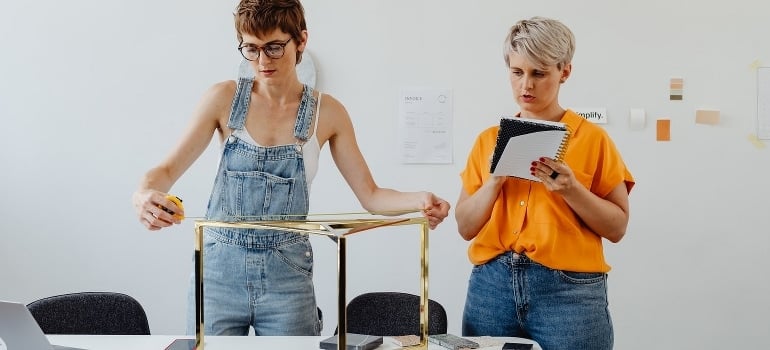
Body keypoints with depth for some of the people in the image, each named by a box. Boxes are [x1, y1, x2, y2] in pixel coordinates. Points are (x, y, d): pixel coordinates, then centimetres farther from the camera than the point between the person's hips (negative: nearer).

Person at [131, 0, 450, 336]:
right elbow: (169, 169, -3)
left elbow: (370, 195, 2)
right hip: (220, 266, 0)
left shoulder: (326, 112, -1)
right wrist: (143, 193, -25)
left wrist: (420, 200, -18)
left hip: (287, 272, 0)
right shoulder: (225, 98, -3)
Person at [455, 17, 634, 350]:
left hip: (568, 289, -3)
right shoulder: (489, 140, 9)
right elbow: (466, 227, 6)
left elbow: (617, 227, 0)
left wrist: (571, 189, -15)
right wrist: (495, 181, -9)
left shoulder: (592, 138, 0)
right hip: (492, 286, 3)